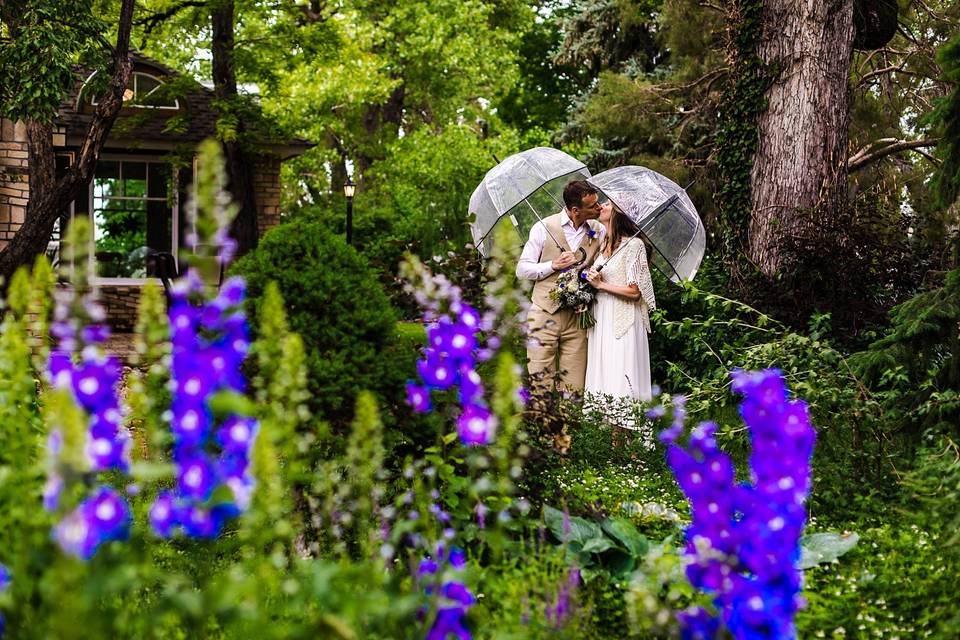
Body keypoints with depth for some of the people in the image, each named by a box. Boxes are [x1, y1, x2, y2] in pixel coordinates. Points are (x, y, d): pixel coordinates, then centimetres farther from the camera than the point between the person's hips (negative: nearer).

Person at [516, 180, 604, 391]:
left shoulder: (598, 231, 7)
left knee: (574, 389, -1)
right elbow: (522, 270, 2)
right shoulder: (544, 228, -1)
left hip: (577, 317, 2)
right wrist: (553, 265, -12)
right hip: (544, 314, -2)